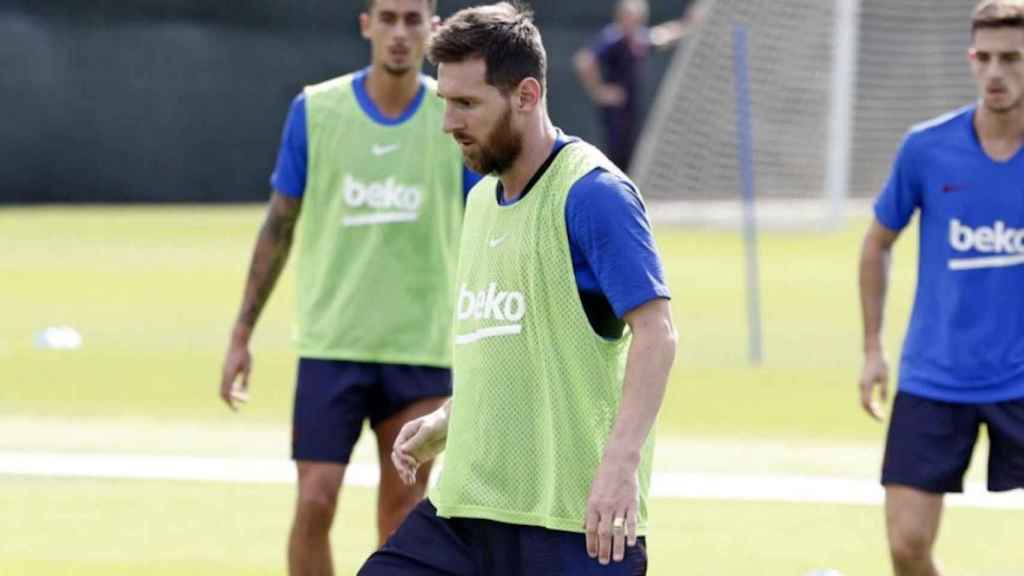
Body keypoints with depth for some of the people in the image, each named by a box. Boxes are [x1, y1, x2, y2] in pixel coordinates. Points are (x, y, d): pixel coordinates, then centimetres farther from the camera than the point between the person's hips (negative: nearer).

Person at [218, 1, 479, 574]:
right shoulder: (315, 111, -2)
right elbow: (280, 225, 6)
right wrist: (242, 333, 5)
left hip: (421, 349, 1)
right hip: (331, 344, -1)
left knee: (403, 512, 6)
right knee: (315, 501, -8)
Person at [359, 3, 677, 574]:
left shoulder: (591, 192, -12)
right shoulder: (483, 198, 16)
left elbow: (656, 333, -19)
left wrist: (621, 461, -29)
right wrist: (446, 421, 15)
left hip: (573, 521, -9)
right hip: (463, 507, 9)